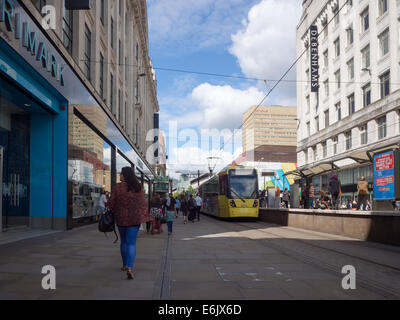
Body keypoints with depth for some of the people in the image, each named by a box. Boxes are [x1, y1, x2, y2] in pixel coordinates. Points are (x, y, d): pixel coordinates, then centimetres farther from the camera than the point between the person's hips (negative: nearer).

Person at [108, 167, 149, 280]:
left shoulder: (117, 187, -9)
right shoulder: (138, 187, -3)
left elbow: (111, 203, -7)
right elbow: (143, 203, 0)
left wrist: (114, 212, 12)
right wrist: (144, 216, 11)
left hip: (121, 218, 0)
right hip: (135, 218, 0)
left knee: (123, 241, 18)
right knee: (131, 243, 0)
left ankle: (125, 265, 30)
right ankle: (130, 267, -17)